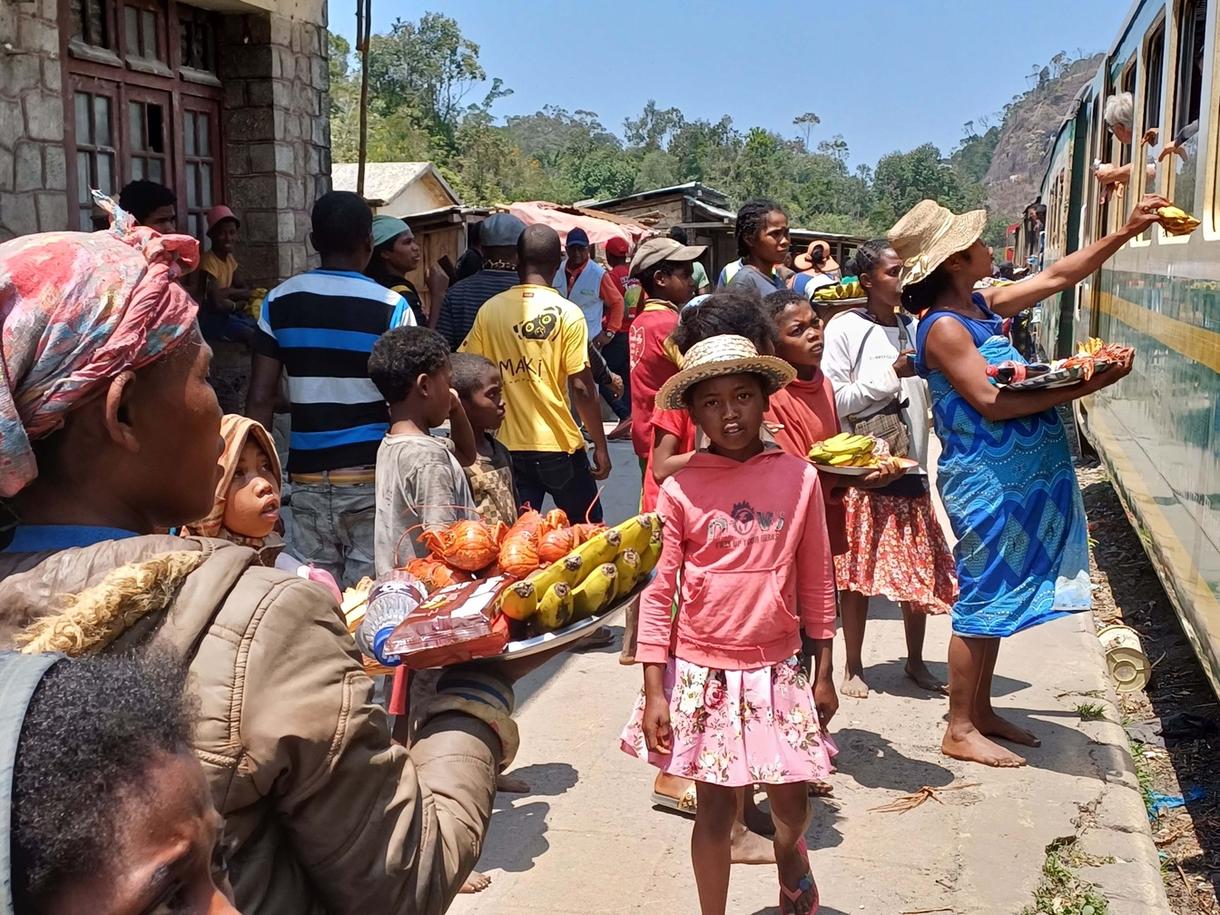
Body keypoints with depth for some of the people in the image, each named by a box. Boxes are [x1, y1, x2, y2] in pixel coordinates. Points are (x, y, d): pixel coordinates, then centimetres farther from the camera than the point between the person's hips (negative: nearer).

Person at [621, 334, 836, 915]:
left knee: (791, 804, 11)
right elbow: (658, 592, -5)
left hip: (777, 670, 2)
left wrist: (823, 672, 8)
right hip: (702, 672, -2)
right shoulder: (681, 489, -6)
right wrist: (655, 691, -7)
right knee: (715, 808, 7)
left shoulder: (799, 479, -2)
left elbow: (816, 582, 5)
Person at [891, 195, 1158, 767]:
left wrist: (1128, 231, 17)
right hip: (987, 483, -9)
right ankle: (960, 731, 11)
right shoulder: (944, 327, -17)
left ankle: (981, 712, 28)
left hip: (1020, 478, 9)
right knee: (983, 599, -1)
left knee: (996, 598, 16)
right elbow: (991, 403, -22)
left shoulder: (981, 306, 10)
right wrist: (1079, 389, -23)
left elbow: (1058, 277, 19)